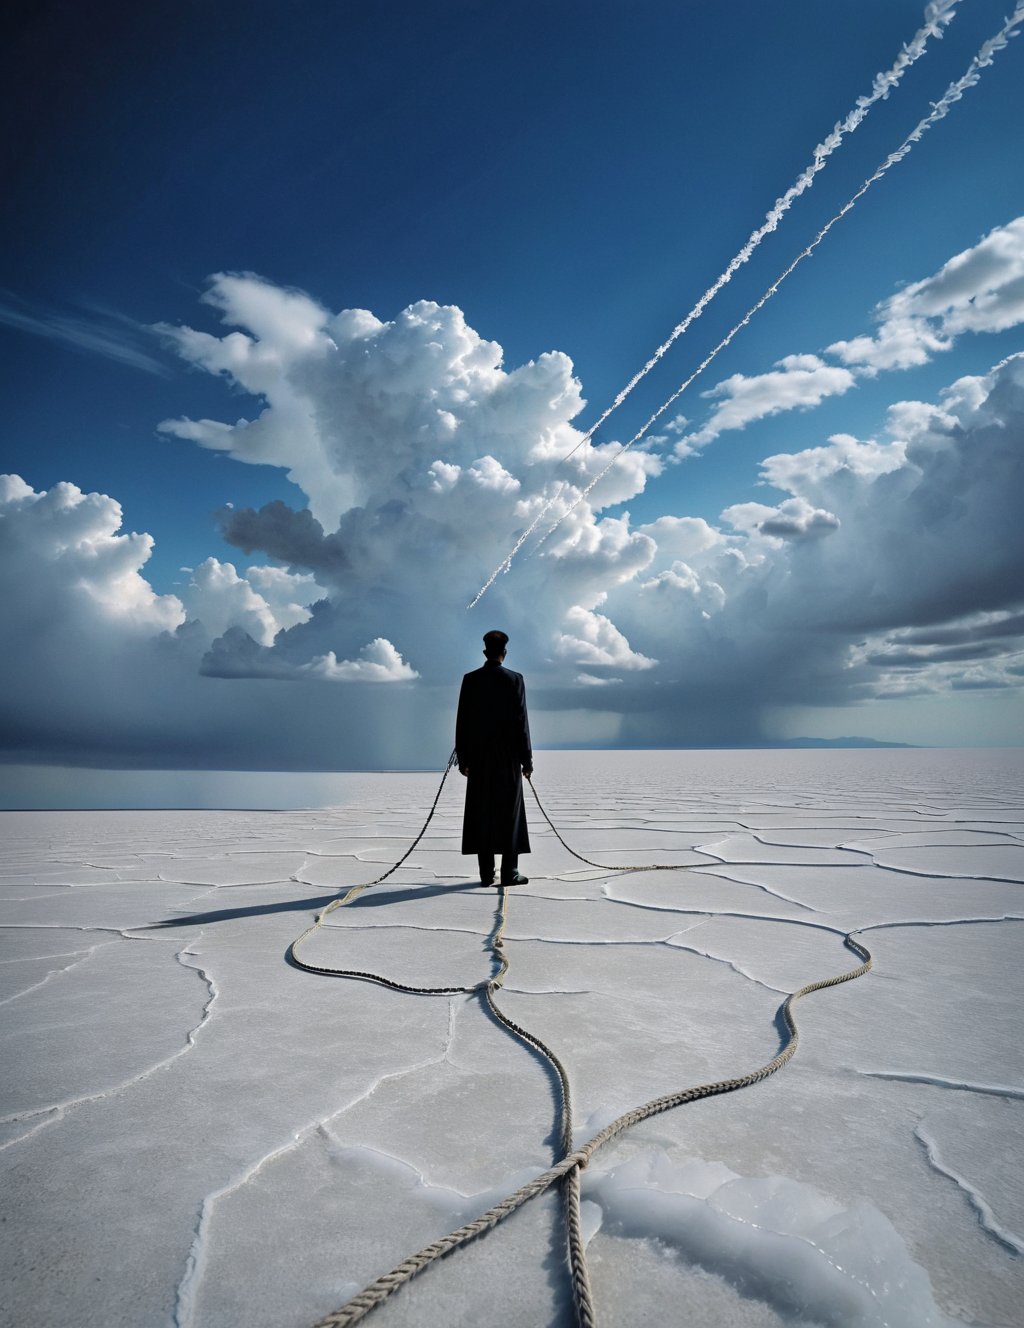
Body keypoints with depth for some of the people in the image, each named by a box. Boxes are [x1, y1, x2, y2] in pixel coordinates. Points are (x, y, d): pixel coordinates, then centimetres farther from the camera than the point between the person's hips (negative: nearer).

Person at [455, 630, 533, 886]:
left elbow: (462, 722, 1)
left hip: (478, 757, 2)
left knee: (482, 815, 5)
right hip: (508, 757, -2)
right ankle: (509, 872, 3)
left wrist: (463, 758, 8)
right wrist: (526, 759, -1)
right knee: (510, 814, 4)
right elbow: (521, 721, -6)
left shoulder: (470, 679, 0)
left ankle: (486, 874, 7)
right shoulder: (514, 679, -5)